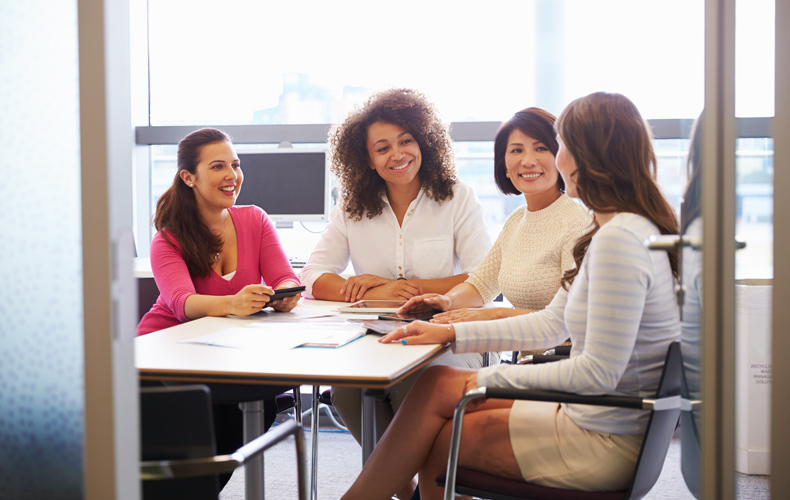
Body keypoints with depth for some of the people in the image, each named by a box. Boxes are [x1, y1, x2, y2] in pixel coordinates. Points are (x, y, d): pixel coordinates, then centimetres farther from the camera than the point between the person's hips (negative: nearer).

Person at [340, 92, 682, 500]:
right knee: (436, 386, 7)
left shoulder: (619, 240, -23)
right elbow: (551, 324, 14)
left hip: (605, 442, -9)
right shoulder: (621, 230, 10)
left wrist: (496, 378, -14)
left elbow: (599, 372, -25)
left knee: (433, 445, 1)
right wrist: (450, 333, 8)